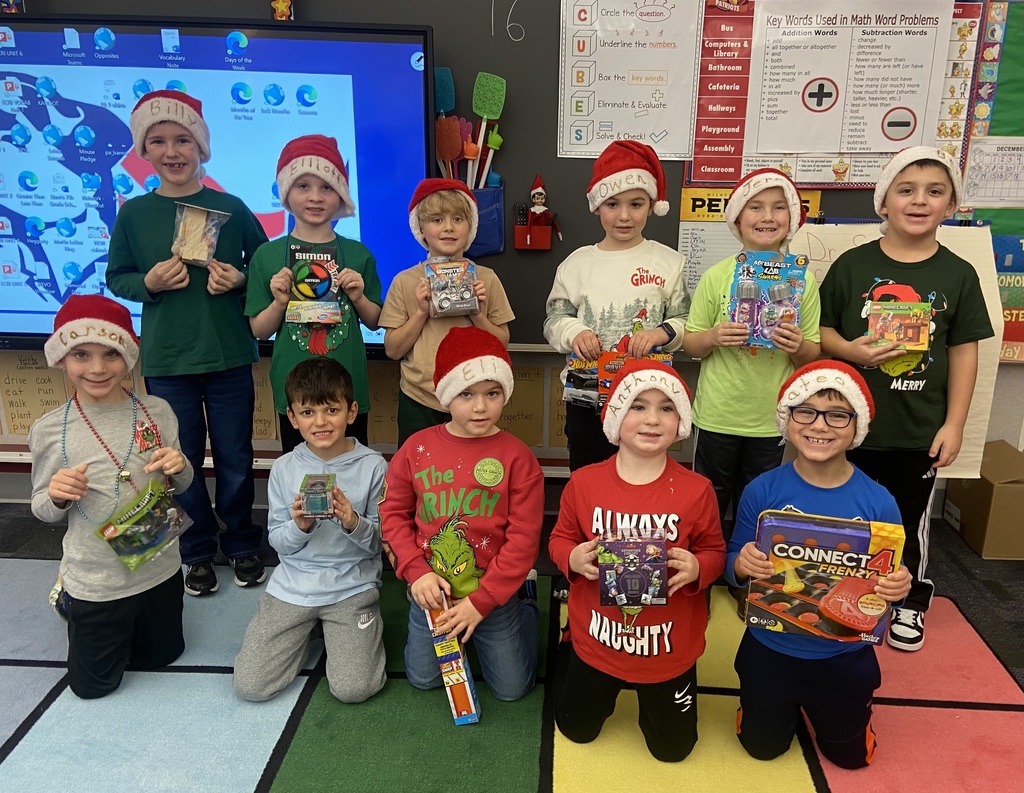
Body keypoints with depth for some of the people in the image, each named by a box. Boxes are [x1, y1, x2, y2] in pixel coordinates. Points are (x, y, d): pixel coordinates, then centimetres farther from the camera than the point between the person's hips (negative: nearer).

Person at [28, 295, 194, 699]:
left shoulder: (156, 412, -9)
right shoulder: (49, 430, -12)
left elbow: (181, 484, 4)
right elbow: (43, 510, -1)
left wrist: (179, 467, -18)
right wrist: (58, 497, -24)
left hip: (159, 570, 2)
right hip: (94, 582, -2)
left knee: (162, 657, 23)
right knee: (93, 686, 17)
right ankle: (67, 602, 41)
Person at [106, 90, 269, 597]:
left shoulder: (231, 208, -1)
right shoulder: (133, 213, 2)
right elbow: (116, 279, 7)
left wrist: (239, 279, -13)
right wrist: (149, 282, -12)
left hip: (229, 355, -1)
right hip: (166, 360, 1)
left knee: (235, 458, 9)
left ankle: (242, 545, 29)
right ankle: (197, 553, 28)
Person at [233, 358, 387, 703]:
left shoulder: (372, 466, -9)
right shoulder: (284, 468, -2)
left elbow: (382, 541, -4)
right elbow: (278, 542, 3)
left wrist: (353, 523, -24)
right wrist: (299, 526, -19)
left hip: (352, 587, -2)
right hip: (293, 586, 3)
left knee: (353, 688, -15)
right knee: (249, 686, -4)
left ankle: (363, 627, 16)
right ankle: (308, 628, 22)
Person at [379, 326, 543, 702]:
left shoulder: (516, 457, -16)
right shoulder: (417, 447, -8)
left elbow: (523, 538, -15)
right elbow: (393, 512, -1)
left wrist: (481, 601, -16)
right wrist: (416, 572, -13)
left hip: (495, 595, -2)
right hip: (432, 591, 3)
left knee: (512, 688, 13)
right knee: (423, 679, 18)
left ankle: (526, 606, 36)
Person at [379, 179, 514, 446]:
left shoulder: (485, 278, 0)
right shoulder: (405, 282, -1)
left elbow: (502, 343, 2)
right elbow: (392, 350, -2)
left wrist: (478, 315, -13)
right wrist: (421, 313, -13)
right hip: (418, 402, 0)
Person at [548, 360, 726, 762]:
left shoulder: (696, 489, -17)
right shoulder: (584, 481, -15)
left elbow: (715, 552, -5)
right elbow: (560, 538, -1)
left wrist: (696, 569, -28)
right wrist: (574, 559, -24)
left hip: (669, 646, 0)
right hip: (596, 637, 1)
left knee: (672, 748, 20)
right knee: (577, 730, 22)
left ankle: (649, 695, 49)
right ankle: (568, 659, 50)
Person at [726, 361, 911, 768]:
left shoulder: (878, 502, -18)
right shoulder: (762, 490, -18)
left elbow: (890, 580, -7)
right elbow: (734, 564, -10)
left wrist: (899, 588, -30)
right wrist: (742, 565, -33)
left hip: (845, 655, 1)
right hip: (770, 647, 0)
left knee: (849, 754, 24)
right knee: (762, 746, 21)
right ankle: (787, 702, 51)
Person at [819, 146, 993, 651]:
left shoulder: (958, 275, -1)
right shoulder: (852, 265, -4)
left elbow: (964, 353, 1)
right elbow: (821, 330, 0)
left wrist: (954, 424, -2)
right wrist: (851, 350, -20)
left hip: (920, 430, 1)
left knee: (911, 521, 15)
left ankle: (909, 604, 36)